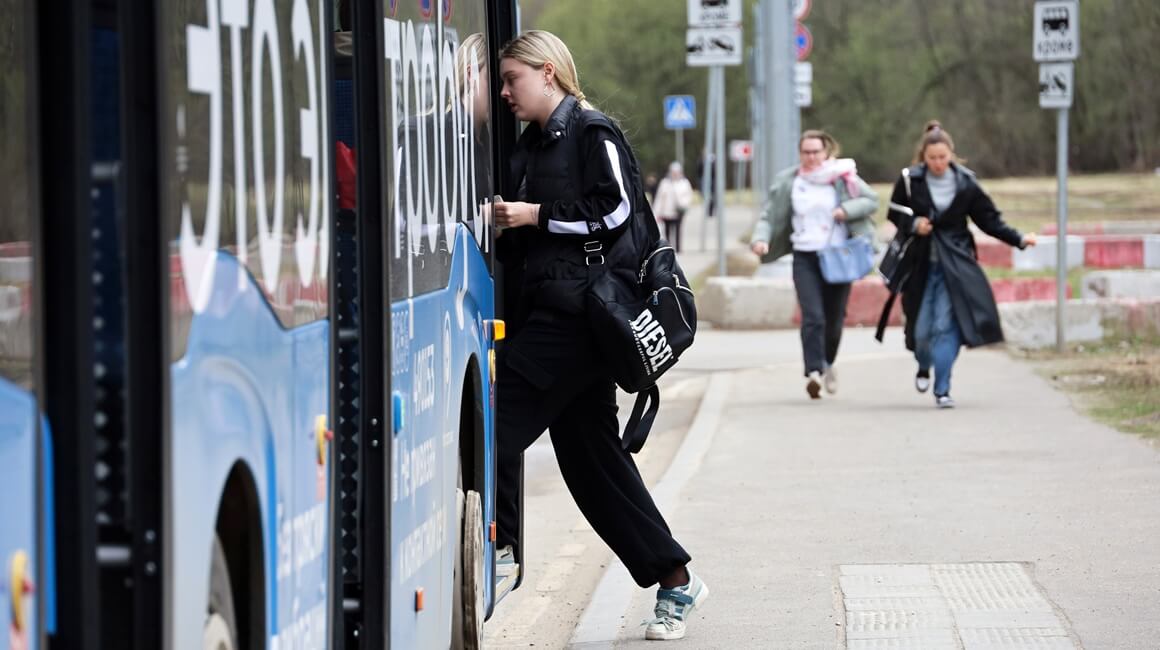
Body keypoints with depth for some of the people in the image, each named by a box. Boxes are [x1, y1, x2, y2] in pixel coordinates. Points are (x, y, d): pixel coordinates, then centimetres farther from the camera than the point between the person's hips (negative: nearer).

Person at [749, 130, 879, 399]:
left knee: (834, 319, 9)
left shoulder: (842, 177, 2)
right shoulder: (788, 182, 4)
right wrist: (761, 238, -15)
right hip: (805, 258, -1)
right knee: (812, 317, -18)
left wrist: (847, 210, -13)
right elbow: (769, 215, 4)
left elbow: (872, 200, 5)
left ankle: (827, 364, 35)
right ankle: (814, 372, -24)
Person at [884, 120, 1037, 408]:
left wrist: (1018, 239, -6)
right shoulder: (910, 181, -5)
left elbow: (988, 219, 4)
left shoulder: (965, 183, -2)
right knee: (922, 326, 3)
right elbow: (895, 215, 5)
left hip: (955, 264, 0)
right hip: (921, 263, 0)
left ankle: (942, 389, -6)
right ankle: (923, 367, 37)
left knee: (947, 325, -11)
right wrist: (913, 225, -15)